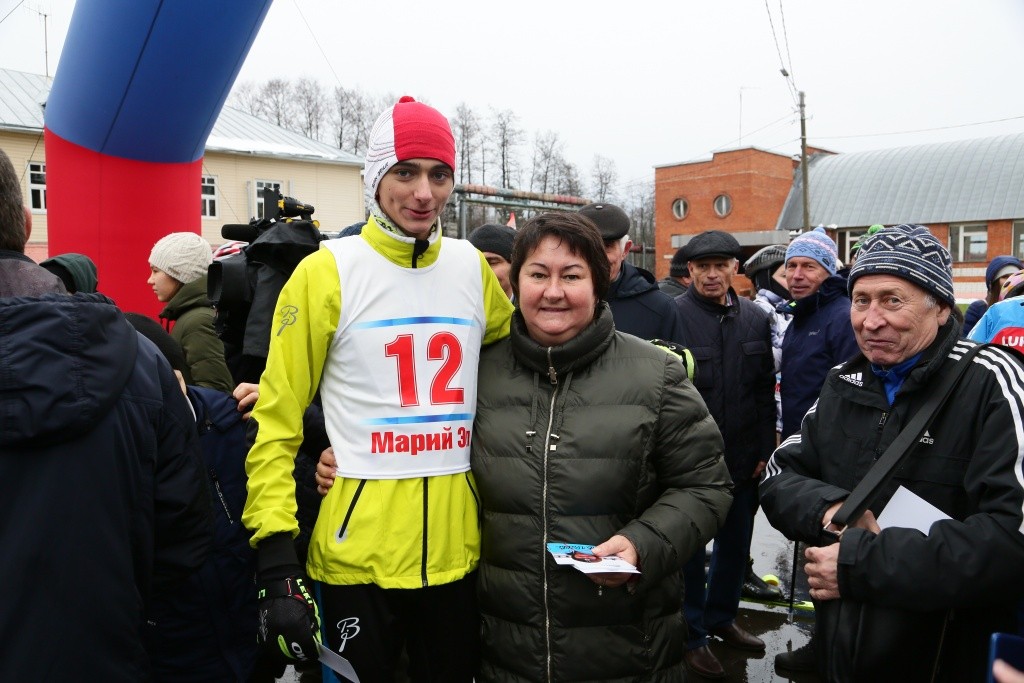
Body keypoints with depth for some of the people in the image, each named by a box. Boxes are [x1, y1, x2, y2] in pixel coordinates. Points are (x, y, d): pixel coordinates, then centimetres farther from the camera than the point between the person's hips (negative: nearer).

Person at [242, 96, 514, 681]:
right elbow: (276, 422, -7)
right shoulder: (327, 272, -8)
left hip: (457, 548, 4)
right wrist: (276, 557, -13)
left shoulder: (472, 266, 4)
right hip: (357, 551, -4)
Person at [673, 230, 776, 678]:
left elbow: (766, 390, 8)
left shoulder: (756, 319, 4)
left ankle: (722, 617, 40)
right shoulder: (673, 316, -12)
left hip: (743, 457, 5)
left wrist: (764, 449, 6)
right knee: (690, 546, 9)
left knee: (736, 541, 19)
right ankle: (692, 635, 26)